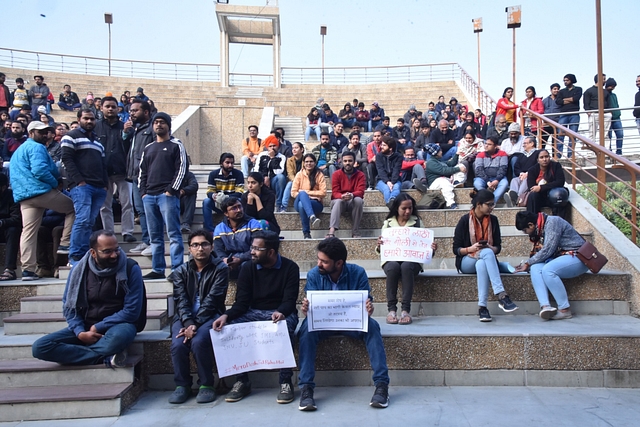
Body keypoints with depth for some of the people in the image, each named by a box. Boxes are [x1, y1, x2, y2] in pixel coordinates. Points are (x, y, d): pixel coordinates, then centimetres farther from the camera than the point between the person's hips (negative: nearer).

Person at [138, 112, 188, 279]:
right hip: (149, 196, 6)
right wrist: (143, 192, 8)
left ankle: (177, 269, -7)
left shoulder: (176, 145, 4)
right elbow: (142, 172, 21)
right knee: (155, 236, 7)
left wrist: (171, 190, -12)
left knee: (173, 234, -8)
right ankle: (157, 269, 13)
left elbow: (182, 169, -5)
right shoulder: (148, 148, 21)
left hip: (168, 195, -6)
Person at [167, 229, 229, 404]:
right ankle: (182, 385, -1)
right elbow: (181, 300, -3)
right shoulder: (181, 271, 9)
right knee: (178, 344, -25)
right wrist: (188, 323, -22)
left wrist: (196, 324, -21)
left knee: (199, 341, -31)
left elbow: (212, 299, -10)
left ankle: (206, 384, -9)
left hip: (210, 316, -3)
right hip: (185, 317, 3)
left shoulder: (220, 268, -1)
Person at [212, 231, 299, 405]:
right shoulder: (247, 268, 1)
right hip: (254, 313, 3)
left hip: (281, 312, -3)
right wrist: (226, 315, -25)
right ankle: (242, 381, -13)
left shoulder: (290, 267, -7)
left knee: (285, 327, -37)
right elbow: (242, 302, -4)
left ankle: (286, 382, -23)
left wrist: (281, 313, -38)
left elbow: (290, 300, -14)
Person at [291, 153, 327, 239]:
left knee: (302, 204, -37)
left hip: (315, 203, -1)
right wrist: (303, 194, -12)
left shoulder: (319, 175, 4)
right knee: (302, 193, -37)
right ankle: (312, 217, -59)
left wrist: (307, 192, -7)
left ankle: (306, 232, -39)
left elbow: (323, 192, -5)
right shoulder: (299, 174, 8)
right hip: (299, 202, 1)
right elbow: (293, 193, 4)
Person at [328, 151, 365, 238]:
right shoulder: (336, 174, -4)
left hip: (354, 202, 1)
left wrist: (351, 195, -38)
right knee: (338, 201, -35)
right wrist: (342, 196, -35)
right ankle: (332, 231, -56)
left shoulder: (360, 175, -4)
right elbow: (335, 193, -11)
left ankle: (355, 233, -30)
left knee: (359, 200, -33)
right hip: (339, 201, 0)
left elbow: (360, 192, -15)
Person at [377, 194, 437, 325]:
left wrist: (432, 249, -14)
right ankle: (391, 309, -26)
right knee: (393, 267, -35)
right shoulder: (388, 223, 11)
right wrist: (379, 246, -16)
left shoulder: (417, 222, 11)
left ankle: (406, 309, -31)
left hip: (412, 260, 0)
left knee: (406, 266, -35)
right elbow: (381, 249, 8)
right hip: (391, 260, 0)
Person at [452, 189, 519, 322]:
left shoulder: (493, 220, 6)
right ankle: (502, 296, -47)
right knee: (487, 253, -37)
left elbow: (498, 247, 8)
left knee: (482, 264, -39)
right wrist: (471, 249, -23)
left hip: (485, 260, 2)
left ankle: (482, 307, -45)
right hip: (466, 262, -2)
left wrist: (489, 248, -16)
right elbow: (456, 249, -4)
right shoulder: (465, 221, -5)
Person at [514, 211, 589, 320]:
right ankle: (545, 306, -33)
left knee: (547, 270, -32)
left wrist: (527, 263, -12)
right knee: (535, 268, -18)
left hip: (577, 257, -8)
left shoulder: (552, 222, -15)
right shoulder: (539, 230, 12)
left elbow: (547, 250, -21)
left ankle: (565, 310, -22)